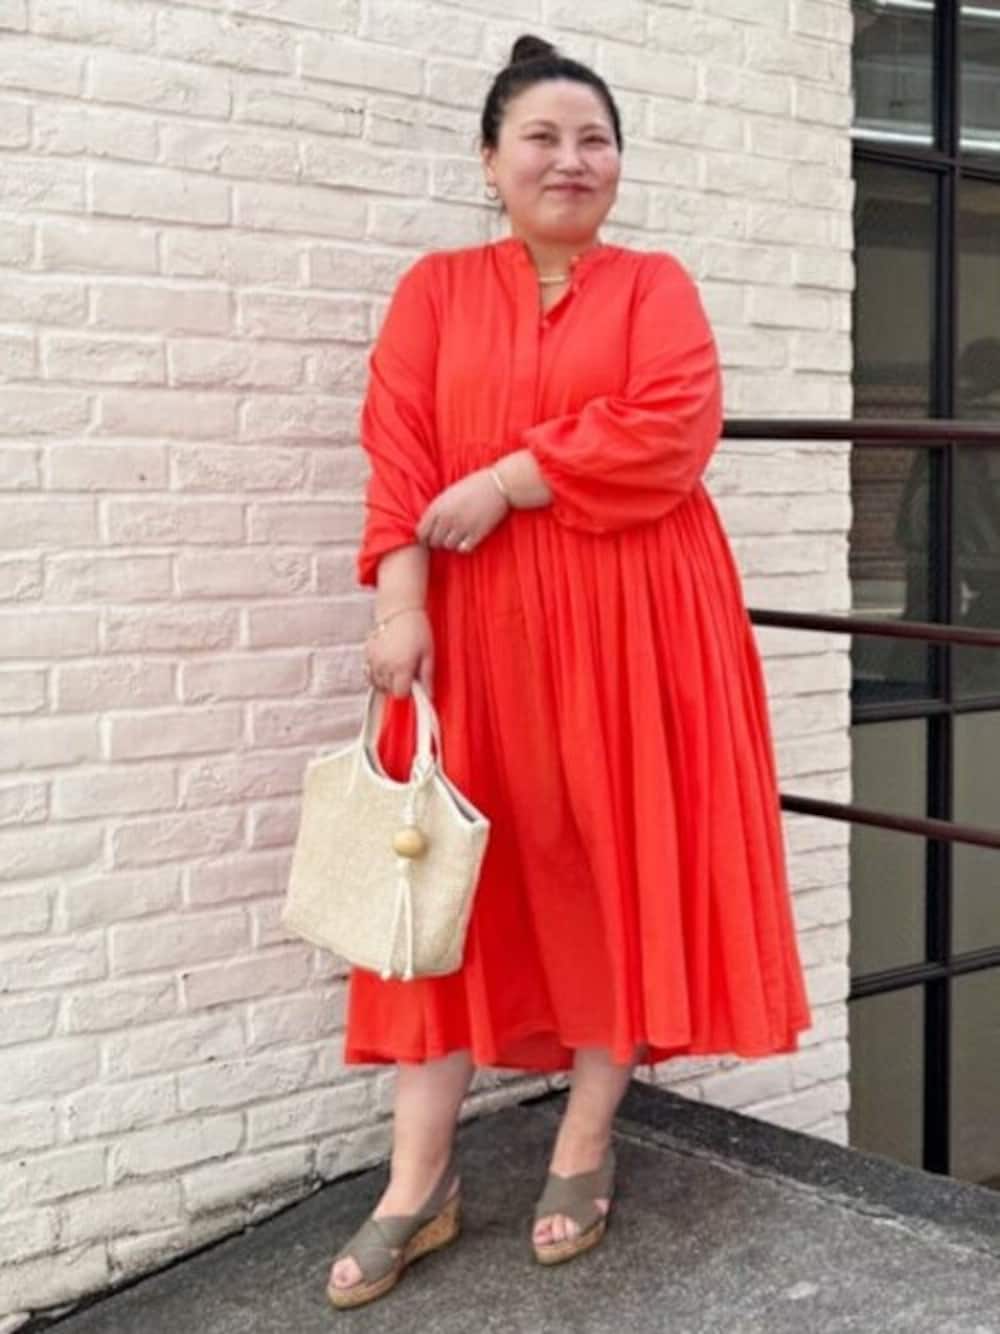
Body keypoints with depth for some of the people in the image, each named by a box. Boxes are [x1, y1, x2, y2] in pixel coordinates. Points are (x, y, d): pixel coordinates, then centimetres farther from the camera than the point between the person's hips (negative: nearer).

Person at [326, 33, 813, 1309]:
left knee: (616, 866, 3)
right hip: (474, 620, 1)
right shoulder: (436, 288, 10)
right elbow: (399, 451, -1)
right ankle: (418, 1184, 8)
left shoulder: (655, 285, 6)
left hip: (631, 619, -1)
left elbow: (671, 430, -11)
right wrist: (399, 602, -14)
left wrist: (505, 480, -15)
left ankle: (585, 1146, 19)